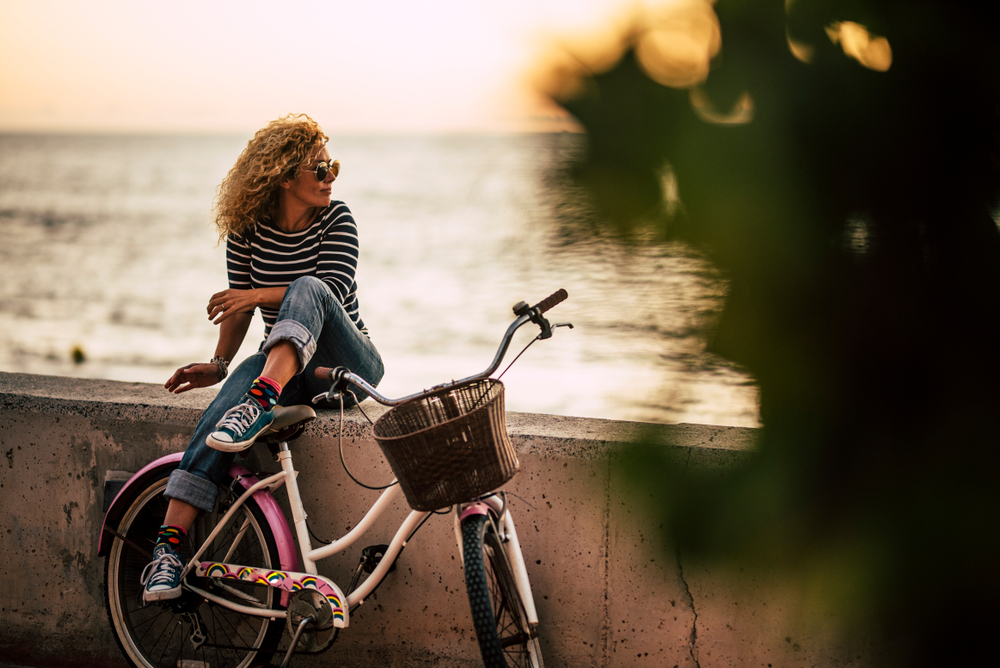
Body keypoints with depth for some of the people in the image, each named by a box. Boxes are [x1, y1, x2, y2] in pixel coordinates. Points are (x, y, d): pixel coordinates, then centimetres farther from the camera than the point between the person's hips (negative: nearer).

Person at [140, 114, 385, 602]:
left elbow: (332, 290, -18)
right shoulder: (246, 229, 2)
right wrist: (218, 364, -2)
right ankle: (170, 545, -37)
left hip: (346, 367, -2)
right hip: (282, 366, 2)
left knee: (307, 288, -33)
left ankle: (261, 401, -52)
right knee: (220, 416, -32)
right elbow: (240, 303, 10)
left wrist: (259, 295, -28)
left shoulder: (336, 219, -5)